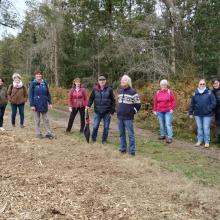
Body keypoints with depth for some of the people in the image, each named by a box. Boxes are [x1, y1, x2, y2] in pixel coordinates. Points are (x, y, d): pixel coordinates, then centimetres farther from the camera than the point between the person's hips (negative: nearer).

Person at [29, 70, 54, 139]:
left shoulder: (44, 83, 5)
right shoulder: (33, 84, -5)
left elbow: (48, 94, 10)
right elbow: (30, 95, -7)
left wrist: (50, 103, 6)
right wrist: (32, 105, -13)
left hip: (44, 104, 3)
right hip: (36, 105, -3)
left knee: (46, 119, 8)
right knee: (37, 120, 7)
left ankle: (48, 133, 14)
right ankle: (38, 133, 17)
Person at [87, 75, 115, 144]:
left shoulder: (109, 89, -2)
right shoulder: (95, 89, 2)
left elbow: (113, 100, 0)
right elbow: (91, 98, 11)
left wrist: (112, 111, -3)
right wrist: (88, 105, -5)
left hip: (107, 112, -1)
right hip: (97, 111, 1)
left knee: (106, 127, 7)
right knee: (95, 126, 3)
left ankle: (104, 140, 22)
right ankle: (93, 139, 22)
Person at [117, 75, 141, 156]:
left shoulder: (132, 92, -7)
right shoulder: (120, 91, 12)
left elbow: (138, 104, -4)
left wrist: (133, 112, -3)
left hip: (128, 118, -6)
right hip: (119, 117, 6)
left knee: (130, 134, -3)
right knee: (121, 133, 13)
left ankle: (132, 151, 2)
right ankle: (123, 148, 24)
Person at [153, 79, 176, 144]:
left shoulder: (170, 92, 0)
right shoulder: (157, 93, 8)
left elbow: (173, 101, -2)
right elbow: (155, 102, 10)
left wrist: (172, 109, -10)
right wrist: (155, 110, 8)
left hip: (168, 111, -4)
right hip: (160, 111, 4)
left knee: (168, 124, -8)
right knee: (161, 124, 12)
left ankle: (170, 137, -6)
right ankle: (162, 135, 26)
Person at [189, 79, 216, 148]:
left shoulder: (209, 93, -4)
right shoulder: (195, 93, 5)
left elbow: (213, 103, -6)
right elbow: (192, 104, 9)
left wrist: (209, 110, -14)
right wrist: (190, 112, 8)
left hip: (207, 114, -3)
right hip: (198, 114, 3)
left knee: (206, 128, 2)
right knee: (199, 128, 12)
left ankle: (207, 142, 14)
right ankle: (199, 141, 24)